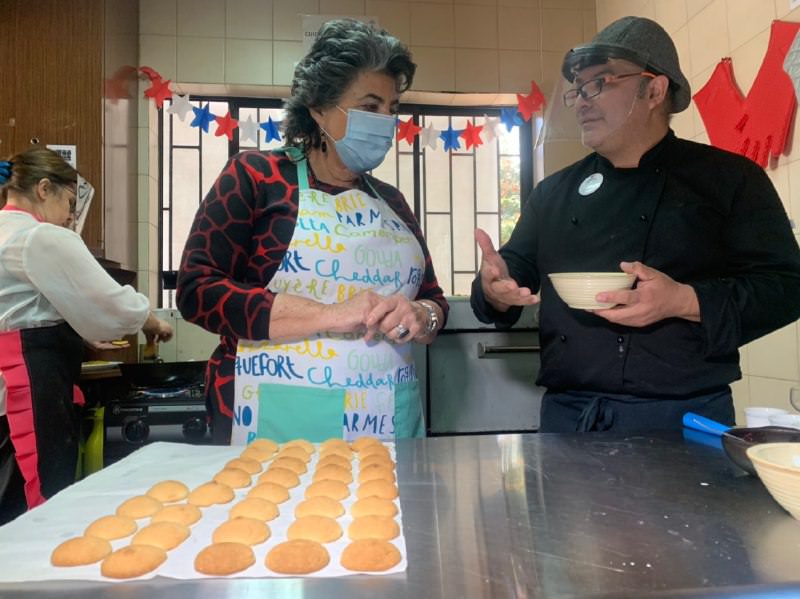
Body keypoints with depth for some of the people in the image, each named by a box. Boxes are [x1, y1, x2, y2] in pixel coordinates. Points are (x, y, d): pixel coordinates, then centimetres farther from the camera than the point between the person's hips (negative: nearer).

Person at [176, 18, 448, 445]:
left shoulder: (390, 201, 12)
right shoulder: (255, 177, -2)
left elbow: (433, 299, 14)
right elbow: (197, 290, -11)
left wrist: (420, 317, -10)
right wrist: (329, 315, -20)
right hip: (280, 422, -4)